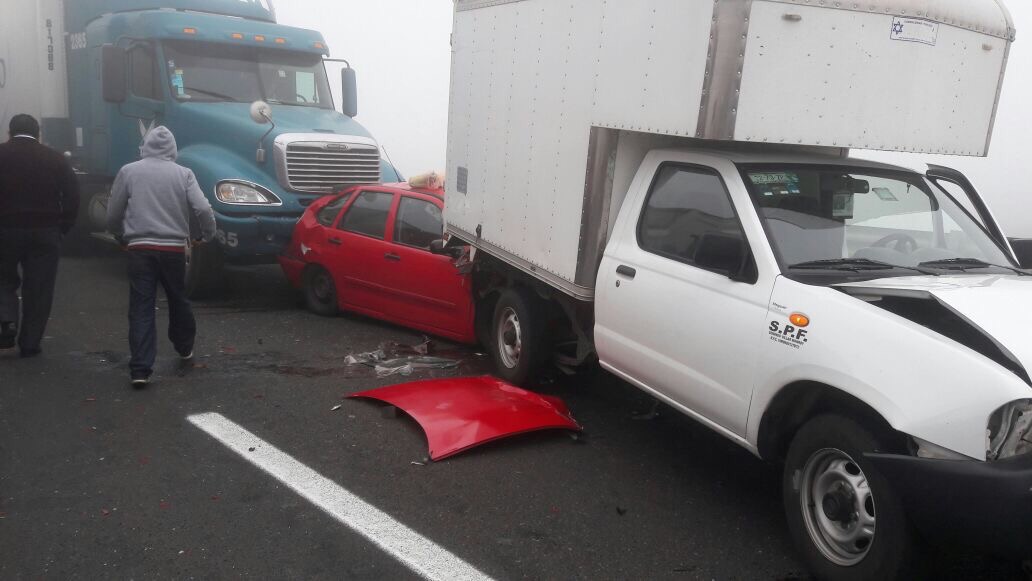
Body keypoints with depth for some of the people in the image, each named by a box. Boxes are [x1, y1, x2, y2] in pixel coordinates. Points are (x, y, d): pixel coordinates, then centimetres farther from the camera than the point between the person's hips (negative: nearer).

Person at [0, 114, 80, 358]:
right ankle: (30, 343, 9)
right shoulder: (55, 159, 3)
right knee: (38, 289, 7)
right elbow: (72, 197, -1)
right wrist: (63, 227, 5)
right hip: (45, 233, 0)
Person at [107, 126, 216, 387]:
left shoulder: (129, 171, 2)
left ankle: (140, 370, -5)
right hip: (174, 248, 1)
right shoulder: (183, 174, 1)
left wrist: (123, 238, 23)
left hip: (140, 248, -1)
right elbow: (203, 210, -9)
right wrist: (206, 235, 9)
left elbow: (113, 215, 6)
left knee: (141, 309, 0)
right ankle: (185, 348, 40)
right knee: (178, 300, 20)